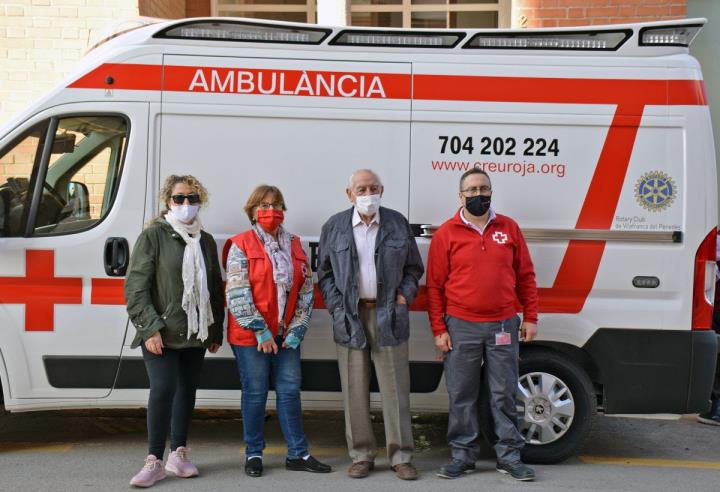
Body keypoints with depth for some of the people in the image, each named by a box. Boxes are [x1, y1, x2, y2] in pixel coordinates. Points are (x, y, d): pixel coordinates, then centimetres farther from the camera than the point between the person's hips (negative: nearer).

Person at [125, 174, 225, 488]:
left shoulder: (206, 241, 12)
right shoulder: (153, 236, -3)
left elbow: (215, 288, 16)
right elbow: (135, 286, -8)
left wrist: (216, 331, 14)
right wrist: (150, 328, -15)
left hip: (196, 333, 5)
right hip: (161, 333, -5)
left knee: (187, 390, 10)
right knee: (162, 389, -13)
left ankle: (178, 454, 24)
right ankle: (154, 461, -1)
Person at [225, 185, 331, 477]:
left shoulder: (295, 246, 8)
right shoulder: (241, 246, -6)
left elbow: (306, 291, 7)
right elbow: (237, 295, -13)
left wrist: (297, 330, -2)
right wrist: (260, 331, -16)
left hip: (286, 335, 4)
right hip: (250, 335, -4)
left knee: (290, 391, 8)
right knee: (255, 394, 4)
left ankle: (298, 454, 18)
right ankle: (253, 454, 18)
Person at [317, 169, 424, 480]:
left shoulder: (397, 223, 7)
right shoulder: (334, 227, 6)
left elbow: (413, 267, 13)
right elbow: (325, 272, 8)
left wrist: (405, 295, -1)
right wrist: (336, 304, -2)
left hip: (389, 315, 0)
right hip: (350, 316, 0)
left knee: (395, 388, 2)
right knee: (355, 390, 5)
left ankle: (401, 456, 12)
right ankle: (361, 455, 17)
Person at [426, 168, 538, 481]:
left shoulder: (509, 228, 7)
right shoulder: (446, 233, 1)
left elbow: (525, 275, 11)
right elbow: (434, 285, 1)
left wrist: (530, 317, 5)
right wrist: (439, 329, -3)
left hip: (503, 326, 1)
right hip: (461, 328, -1)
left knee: (504, 394, 8)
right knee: (461, 396, 6)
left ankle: (509, 456, 19)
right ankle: (463, 455, 18)